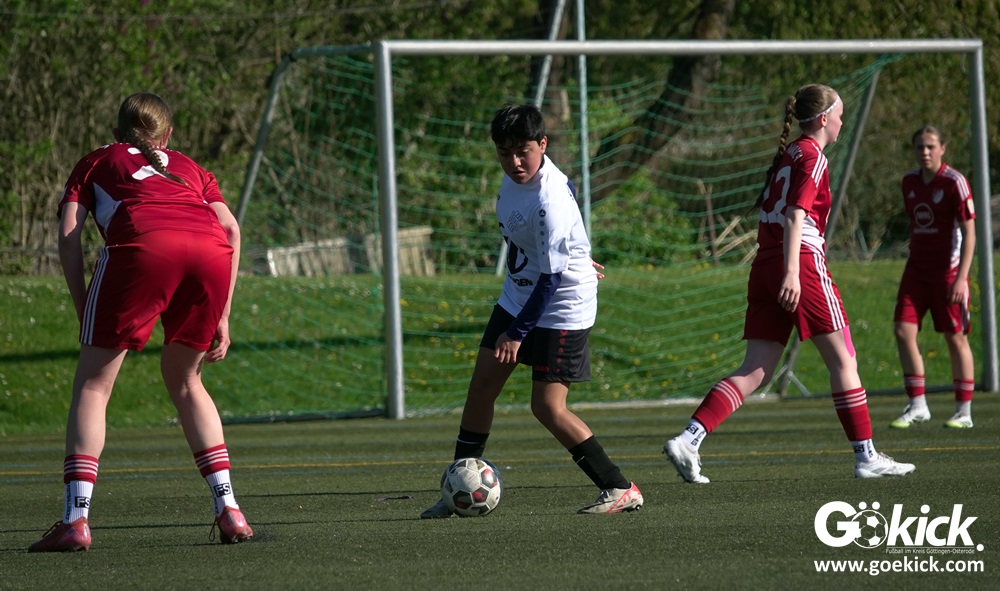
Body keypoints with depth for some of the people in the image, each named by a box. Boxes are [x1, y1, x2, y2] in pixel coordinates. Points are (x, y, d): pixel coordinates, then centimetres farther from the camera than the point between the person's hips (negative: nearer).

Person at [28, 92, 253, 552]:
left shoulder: (96, 162, 32)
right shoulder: (189, 169, 37)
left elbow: (68, 235, 16)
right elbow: (232, 229, 22)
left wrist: (83, 312, 17)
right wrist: (221, 318, 22)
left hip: (140, 245, -3)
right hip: (212, 253, 3)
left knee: (92, 384, 6)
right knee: (184, 380, 23)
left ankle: (75, 519, -6)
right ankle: (229, 511, 15)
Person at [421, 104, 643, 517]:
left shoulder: (549, 203, -30)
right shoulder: (519, 173, -3)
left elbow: (550, 279, -27)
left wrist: (517, 333, -23)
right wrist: (573, 254, 29)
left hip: (561, 308, -9)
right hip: (518, 297, 9)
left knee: (548, 407, -12)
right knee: (482, 387, 6)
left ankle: (621, 490, -3)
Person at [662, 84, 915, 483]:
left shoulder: (785, 155, 20)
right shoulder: (812, 157, -5)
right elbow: (796, 214, -17)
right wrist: (791, 271, -25)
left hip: (765, 264, 8)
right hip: (803, 264, -8)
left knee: (755, 371, 2)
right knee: (843, 361, 2)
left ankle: (687, 440, -12)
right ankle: (866, 457, 6)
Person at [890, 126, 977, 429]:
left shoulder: (954, 183, -12)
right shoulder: (910, 182, 7)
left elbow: (969, 233, -13)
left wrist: (961, 276, -20)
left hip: (947, 271, -6)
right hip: (917, 269, 6)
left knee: (955, 338, 1)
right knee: (904, 331, -5)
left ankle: (964, 412, 9)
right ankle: (917, 406, 3)